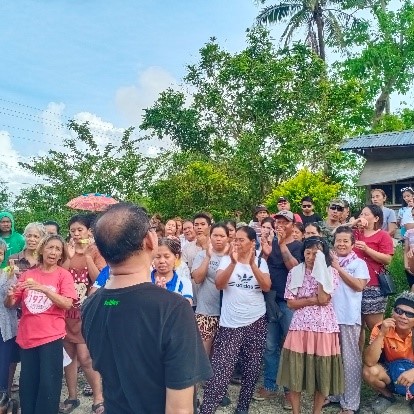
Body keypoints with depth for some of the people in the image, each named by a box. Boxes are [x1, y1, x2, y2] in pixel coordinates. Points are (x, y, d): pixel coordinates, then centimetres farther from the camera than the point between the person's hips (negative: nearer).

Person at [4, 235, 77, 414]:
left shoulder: (64, 274, -2)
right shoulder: (27, 274, 7)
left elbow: (67, 304, -14)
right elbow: (10, 304, 9)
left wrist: (43, 288, -25)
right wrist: (10, 295, -14)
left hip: (51, 336, -3)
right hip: (27, 336, 3)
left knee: (48, 384, -2)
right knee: (27, 383, 11)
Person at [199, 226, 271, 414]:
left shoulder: (260, 262, 4)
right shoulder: (227, 260, -1)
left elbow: (267, 287, -10)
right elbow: (219, 284, -15)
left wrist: (252, 264, -22)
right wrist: (233, 262, -29)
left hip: (256, 322, 2)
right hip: (230, 324, -2)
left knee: (251, 370, 11)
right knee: (220, 371, -7)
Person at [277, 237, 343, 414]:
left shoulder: (331, 272, 0)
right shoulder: (295, 272, 2)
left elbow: (324, 299, -14)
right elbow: (291, 303, -2)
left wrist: (319, 271, -13)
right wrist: (313, 300, -14)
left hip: (324, 327, 0)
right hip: (300, 326, 1)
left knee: (322, 373, 8)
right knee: (295, 372, 4)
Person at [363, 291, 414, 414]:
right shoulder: (381, 328, -20)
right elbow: (369, 362, -29)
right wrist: (381, 334, -37)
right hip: (391, 371, 0)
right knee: (368, 371, -29)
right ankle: (387, 396, 4)